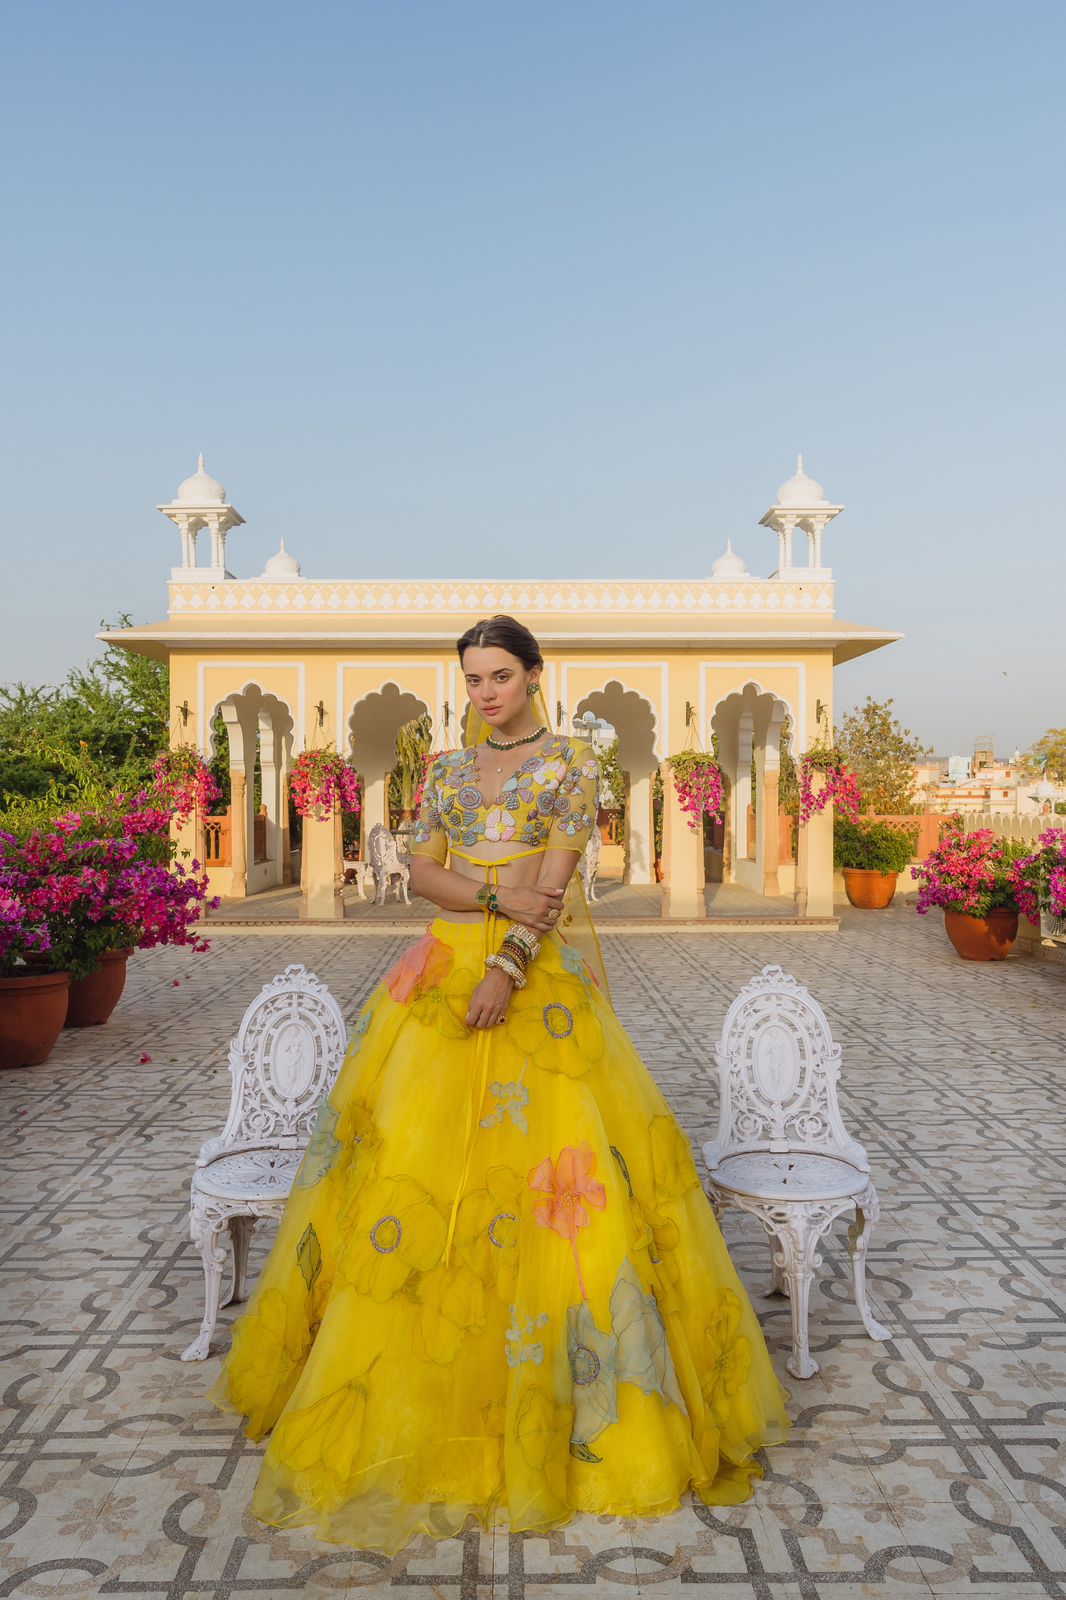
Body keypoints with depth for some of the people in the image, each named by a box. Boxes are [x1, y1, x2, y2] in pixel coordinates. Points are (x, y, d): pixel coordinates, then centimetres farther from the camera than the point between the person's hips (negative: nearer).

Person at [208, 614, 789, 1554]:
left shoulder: (573, 759, 1)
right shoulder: (449, 768, 13)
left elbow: (557, 872, -10)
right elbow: (423, 872, 5)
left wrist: (507, 968, -21)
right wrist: (497, 895, -14)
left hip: (546, 973, -4)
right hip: (449, 967, 4)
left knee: (556, 1152, -7)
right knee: (416, 1150, 1)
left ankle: (567, 1392, 11)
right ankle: (415, 1381, 17)